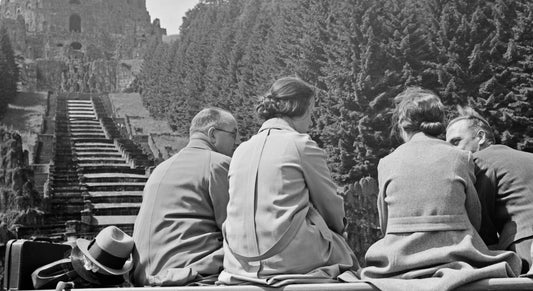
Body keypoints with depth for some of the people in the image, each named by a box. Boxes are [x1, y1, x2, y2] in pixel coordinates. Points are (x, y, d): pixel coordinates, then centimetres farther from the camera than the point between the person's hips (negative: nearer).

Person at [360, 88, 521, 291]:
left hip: (400, 260, 1)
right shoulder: (460, 158, 3)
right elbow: (475, 220, 9)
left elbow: (385, 226, 10)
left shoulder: (386, 163, 4)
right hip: (453, 256, 0)